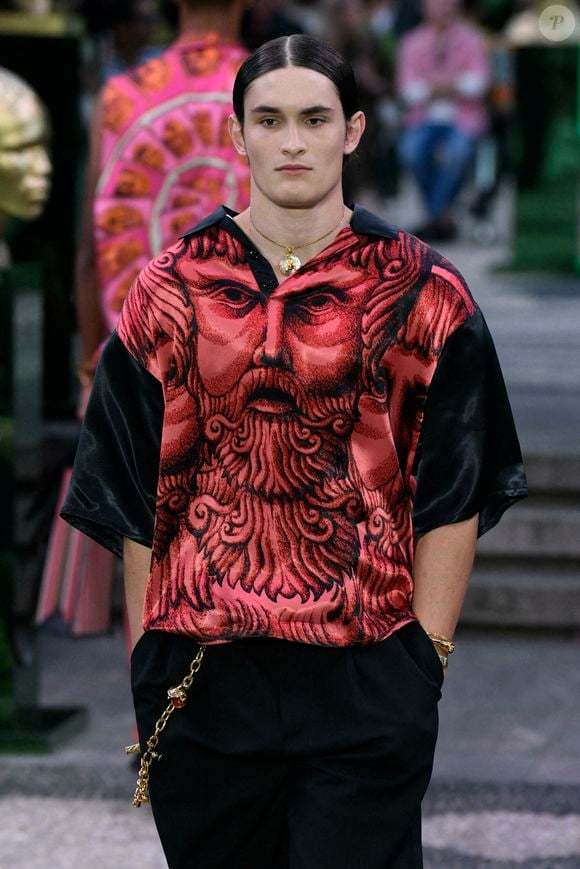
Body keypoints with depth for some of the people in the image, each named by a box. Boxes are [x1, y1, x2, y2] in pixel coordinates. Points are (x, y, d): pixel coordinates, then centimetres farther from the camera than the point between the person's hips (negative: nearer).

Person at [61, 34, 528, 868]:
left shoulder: (420, 292, 1)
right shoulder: (173, 289, 5)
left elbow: (452, 494, 0)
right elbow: (138, 491, 6)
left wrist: (426, 657, -5)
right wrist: (144, 657, 3)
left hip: (366, 675, -2)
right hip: (202, 667, 2)